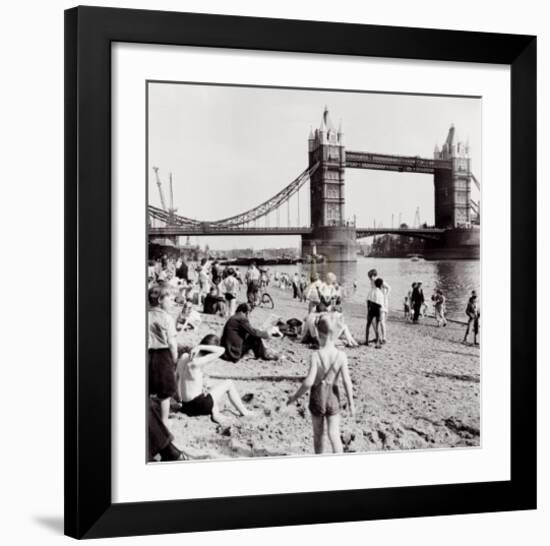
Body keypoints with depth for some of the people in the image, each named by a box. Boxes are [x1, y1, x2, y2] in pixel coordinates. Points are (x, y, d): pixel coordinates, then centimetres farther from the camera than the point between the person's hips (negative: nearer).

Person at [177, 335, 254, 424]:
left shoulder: (184, 356, -1)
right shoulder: (196, 363, -25)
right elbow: (221, 350, -26)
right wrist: (201, 347, -25)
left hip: (186, 404, 8)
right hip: (198, 405, -8)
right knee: (229, 383, 9)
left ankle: (215, 412, 7)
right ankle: (243, 412, 16)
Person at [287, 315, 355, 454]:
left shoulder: (316, 355, -20)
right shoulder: (341, 356, -13)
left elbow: (308, 382, -23)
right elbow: (347, 381, -13)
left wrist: (295, 397, -9)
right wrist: (351, 403, -2)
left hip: (317, 397, -1)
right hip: (333, 397, 1)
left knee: (318, 434, 18)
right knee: (334, 434, 4)